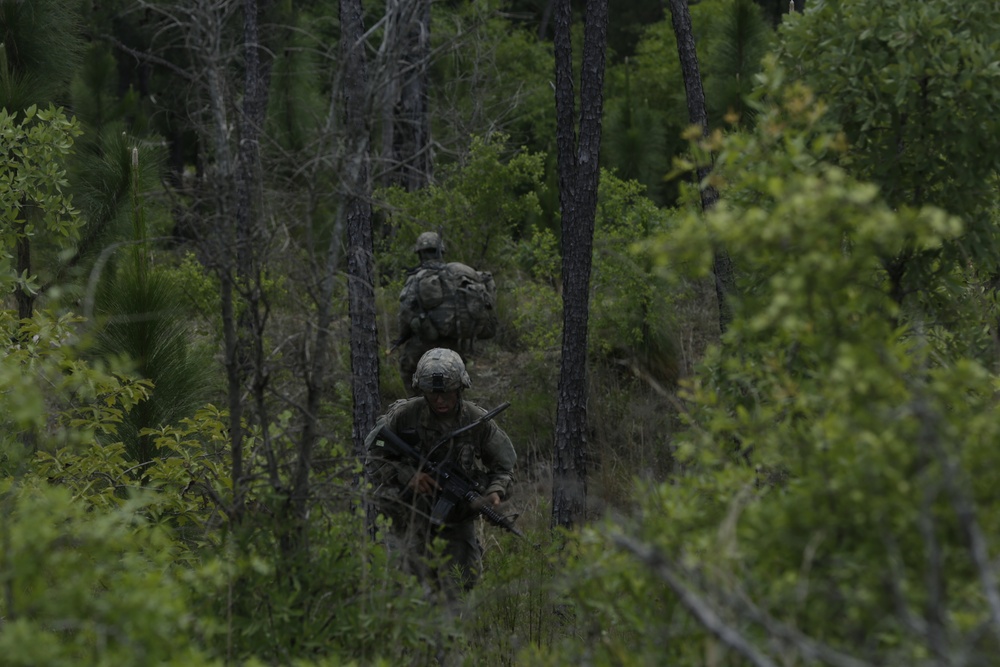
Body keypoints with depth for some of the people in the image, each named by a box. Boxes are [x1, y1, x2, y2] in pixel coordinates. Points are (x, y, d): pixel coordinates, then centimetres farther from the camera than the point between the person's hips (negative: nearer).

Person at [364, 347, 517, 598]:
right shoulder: (403, 416, -12)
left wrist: (495, 491, -18)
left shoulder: (478, 422, -7)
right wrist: (407, 475, -22)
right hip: (411, 518, -2)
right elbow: (374, 457, -5)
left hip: (457, 521, 2)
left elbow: (504, 466, 3)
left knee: (459, 592, 2)